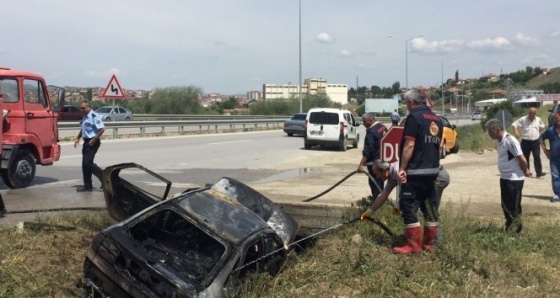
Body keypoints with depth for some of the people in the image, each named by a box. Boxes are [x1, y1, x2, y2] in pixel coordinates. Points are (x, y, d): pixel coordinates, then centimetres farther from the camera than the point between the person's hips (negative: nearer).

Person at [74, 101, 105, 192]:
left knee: (88, 162, -14)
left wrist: (93, 140, -20)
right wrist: (77, 138, 14)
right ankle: (87, 185, 15)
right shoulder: (84, 117, 12)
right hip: (86, 142, 9)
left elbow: (102, 129, -22)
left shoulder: (94, 116, -16)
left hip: (92, 142, -9)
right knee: (85, 164, 9)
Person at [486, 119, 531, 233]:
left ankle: (514, 231, 13)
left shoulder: (510, 140, -21)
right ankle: (509, 229, 29)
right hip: (505, 178, 9)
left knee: (513, 207, 0)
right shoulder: (500, 141, 8)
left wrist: (525, 172, -3)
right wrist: (525, 170, 13)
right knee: (505, 205, 16)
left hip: (514, 179, -9)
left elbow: (522, 159, -19)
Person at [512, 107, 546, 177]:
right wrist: (516, 132, -18)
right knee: (525, 157, 8)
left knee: (537, 157, -7)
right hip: (525, 142, -1)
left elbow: (542, 127, 25)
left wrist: (539, 134, 13)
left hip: (535, 142, 1)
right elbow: (514, 124, -3)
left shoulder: (538, 119, 6)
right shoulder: (523, 119, -5)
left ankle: (539, 172, -9)